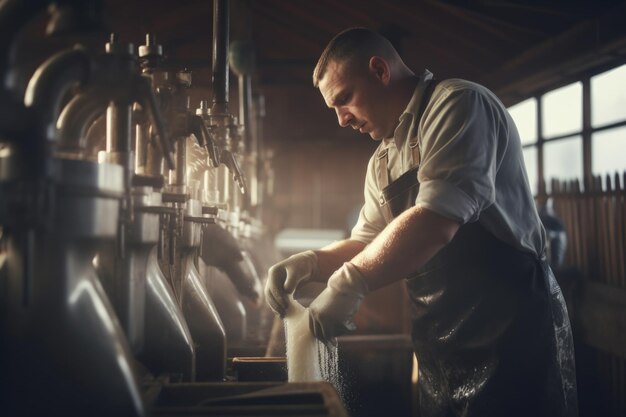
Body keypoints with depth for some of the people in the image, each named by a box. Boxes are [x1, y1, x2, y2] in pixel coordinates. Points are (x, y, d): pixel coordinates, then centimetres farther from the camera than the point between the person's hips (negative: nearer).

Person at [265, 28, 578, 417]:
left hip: (510, 334, -8)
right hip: (444, 350, 8)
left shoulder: (459, 104, -13)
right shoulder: (383, 162, 14)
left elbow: (437, 221, -25)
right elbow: (368, 243, 20)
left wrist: (349, 283, -19)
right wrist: (314, 262, 1)